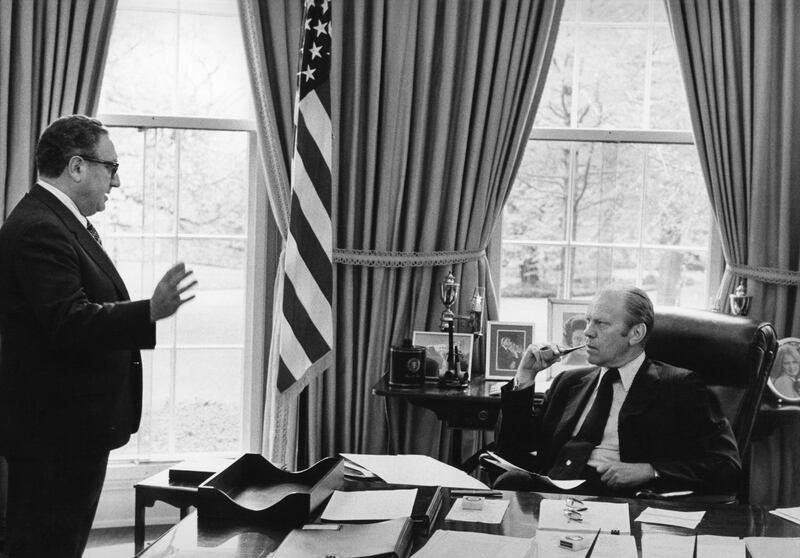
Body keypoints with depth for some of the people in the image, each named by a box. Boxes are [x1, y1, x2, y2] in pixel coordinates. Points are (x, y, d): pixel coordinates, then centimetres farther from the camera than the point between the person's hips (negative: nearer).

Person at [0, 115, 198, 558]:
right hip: (52, 430, -11)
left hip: (73, 428, 11)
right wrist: (150, 312, -33)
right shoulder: (38, 230, -19)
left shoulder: (64, 223, 16)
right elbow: (69, 322, -27)